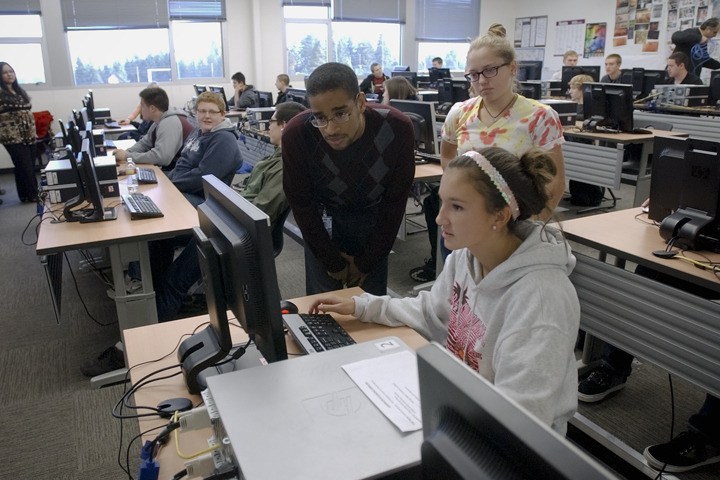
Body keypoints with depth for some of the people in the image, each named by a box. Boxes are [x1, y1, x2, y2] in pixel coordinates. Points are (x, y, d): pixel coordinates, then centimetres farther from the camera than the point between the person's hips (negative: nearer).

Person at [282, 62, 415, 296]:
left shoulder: (397, 128, -28)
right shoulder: (296, 134, -29)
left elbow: (395, 202, -14)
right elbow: (301, 204, -14)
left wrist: (367, 262, -9)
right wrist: (333, 262, -9)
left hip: (374, 216, 1)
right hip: (322, 218, 0)